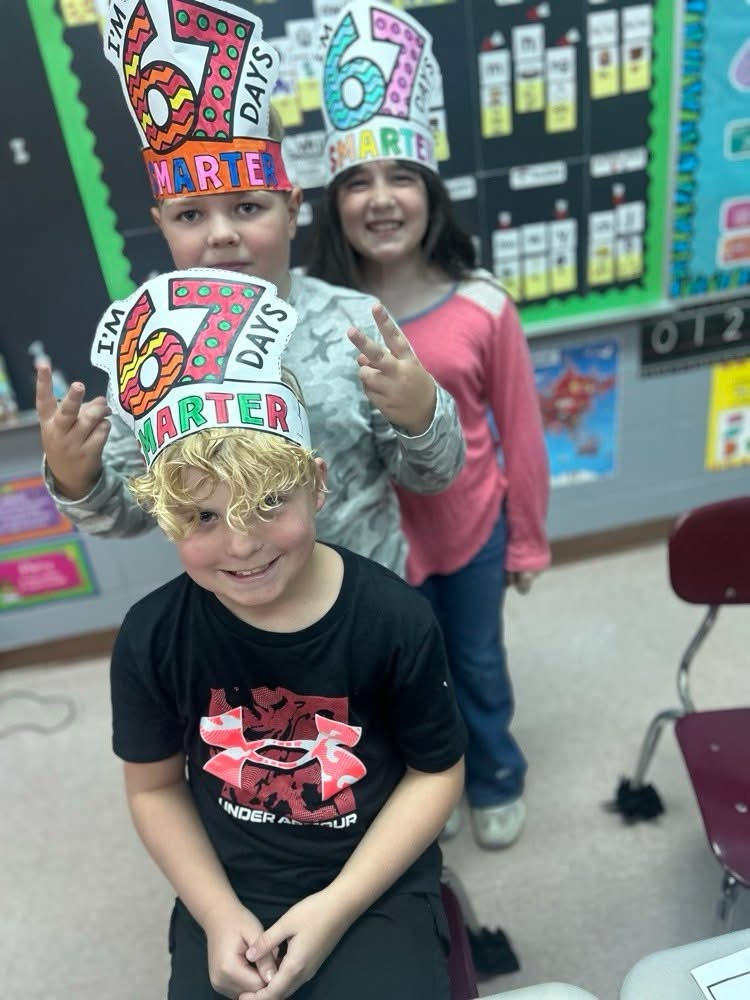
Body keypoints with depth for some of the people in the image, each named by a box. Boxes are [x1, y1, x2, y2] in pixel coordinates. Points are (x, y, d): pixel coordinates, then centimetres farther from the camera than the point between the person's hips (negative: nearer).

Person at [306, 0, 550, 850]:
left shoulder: (481, 306, -15)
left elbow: (519, 432, -5)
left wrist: (528, 539, 2)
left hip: (471, 526, 0)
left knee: (478, 662, 24)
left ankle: (496, 783, 55)